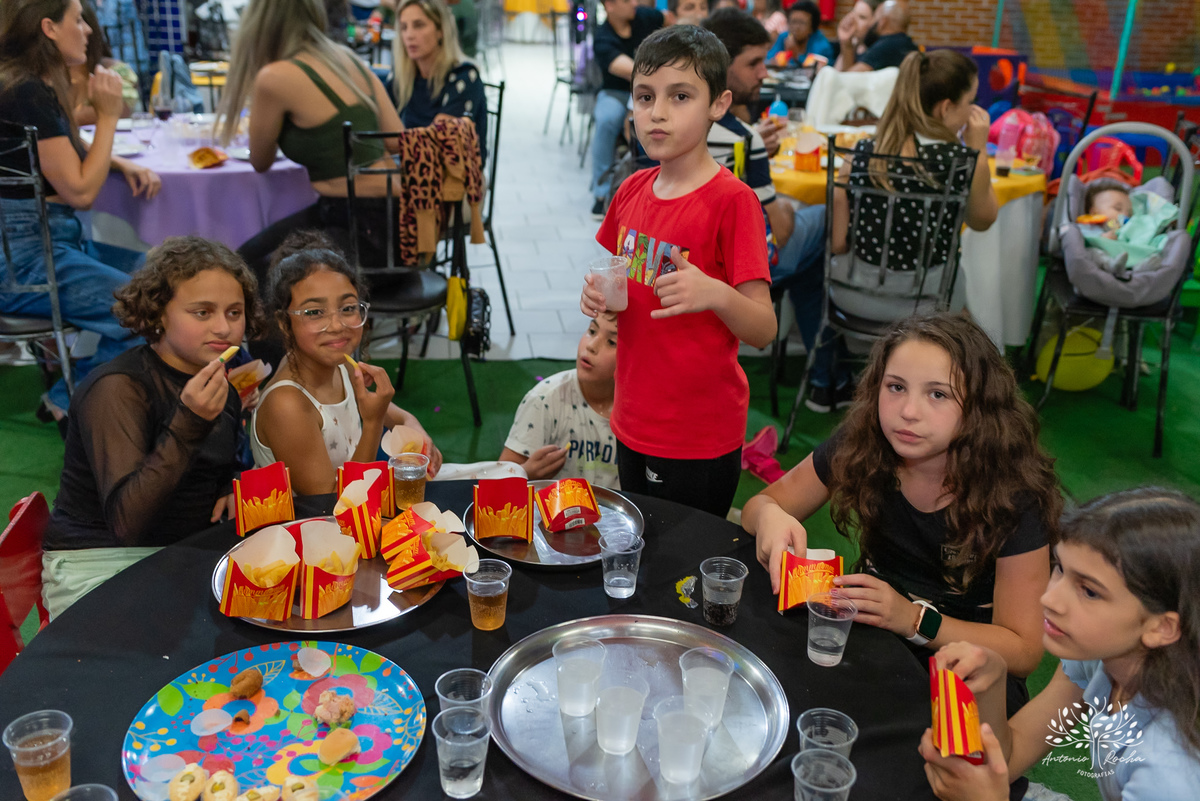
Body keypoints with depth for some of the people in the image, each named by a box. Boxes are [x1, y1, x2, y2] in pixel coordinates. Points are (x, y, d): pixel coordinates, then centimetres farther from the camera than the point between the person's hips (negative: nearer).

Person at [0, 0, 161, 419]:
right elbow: (80, 191, -17)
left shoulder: (41, 86, 12)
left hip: (52, 239, 11)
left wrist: (125, 165, 10)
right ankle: (72, 402, -2)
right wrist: (108, 115, -10)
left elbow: (73, 154, 29)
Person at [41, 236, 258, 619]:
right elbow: (126, 523, -27)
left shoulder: (219, 383, 6)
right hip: (99, 567, -7)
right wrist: (188, 424, -34)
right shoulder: (118, 388, -17)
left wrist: (234, 490, 1)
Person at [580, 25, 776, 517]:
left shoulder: (732, 200, -16)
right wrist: (598, 295, -4)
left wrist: (715, 294, -36)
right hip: (632, 423, 6)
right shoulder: (632, 191, 3)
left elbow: (764, 330, -18)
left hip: (700, 439, -6)